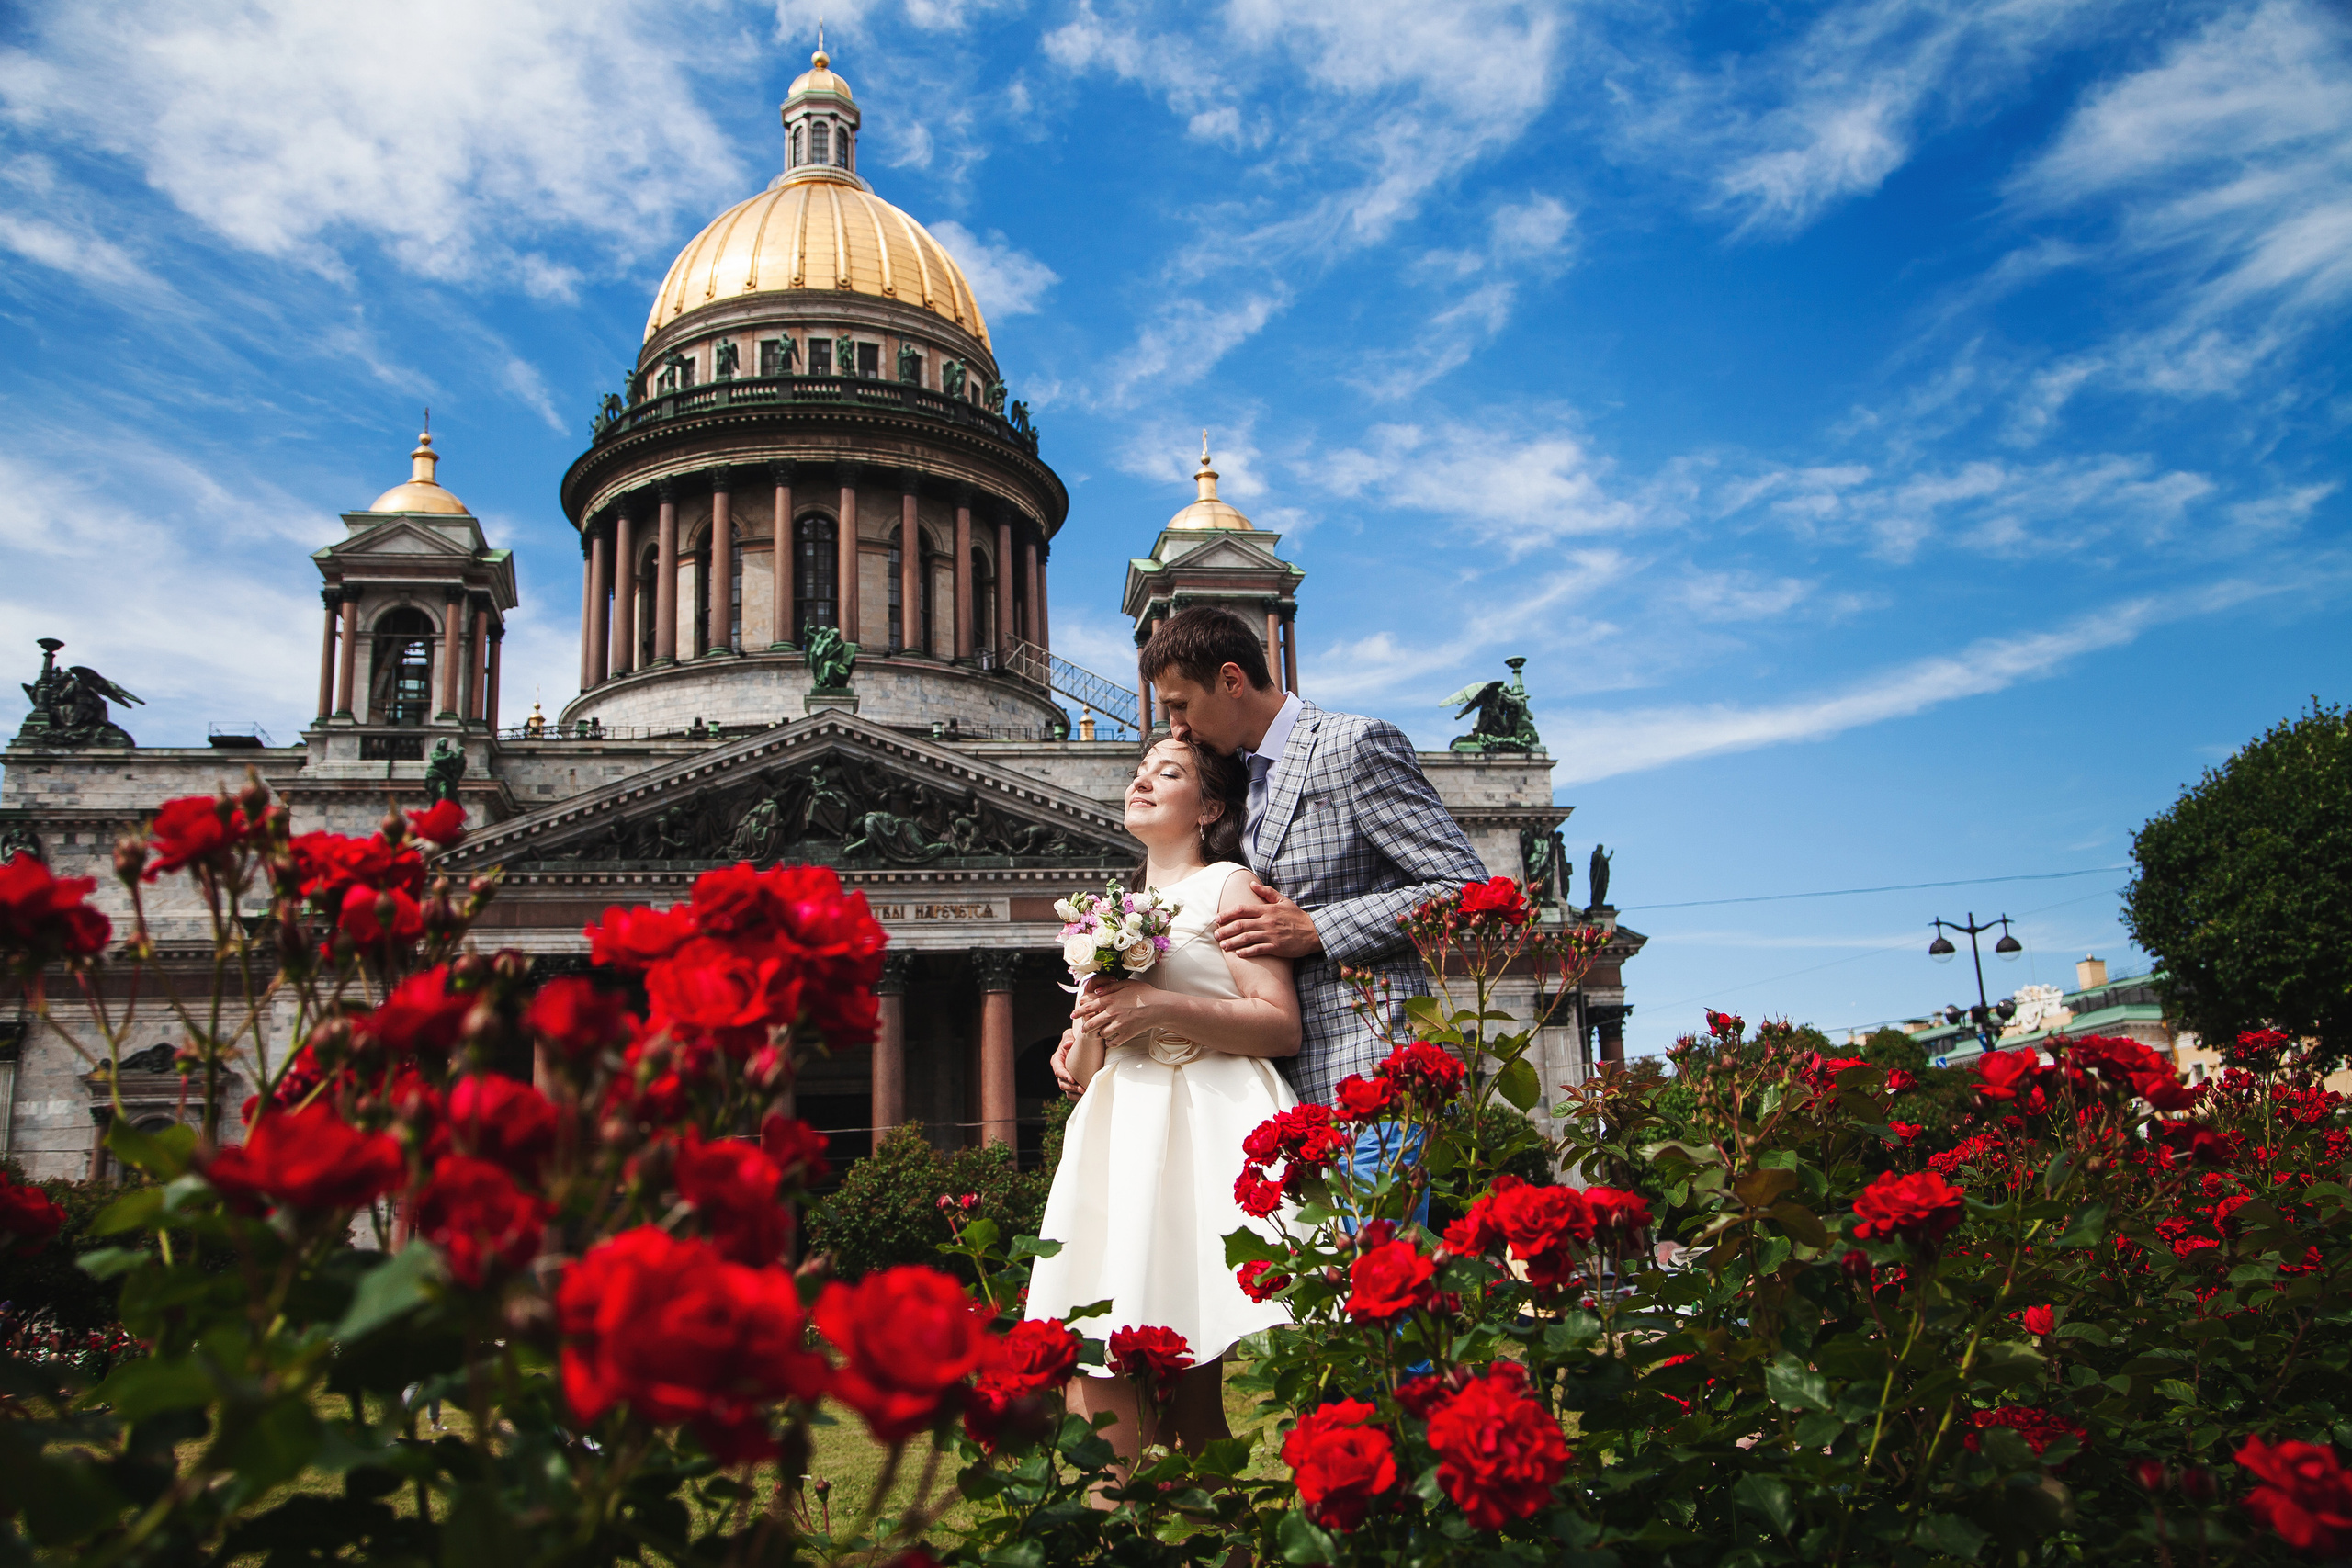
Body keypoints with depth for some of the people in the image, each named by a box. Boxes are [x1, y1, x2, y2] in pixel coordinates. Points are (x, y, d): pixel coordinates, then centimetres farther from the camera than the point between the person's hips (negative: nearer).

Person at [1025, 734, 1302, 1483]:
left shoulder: (1228, 887, 5)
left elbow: (1281, 1026, -6)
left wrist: (1160, 1008, -15)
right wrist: (1089, 1027, 4)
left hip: (1202, 1135, -6)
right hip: (1119, 1140, 7)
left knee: (1191, 1390, -10)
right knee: (1097, 1374, -3)